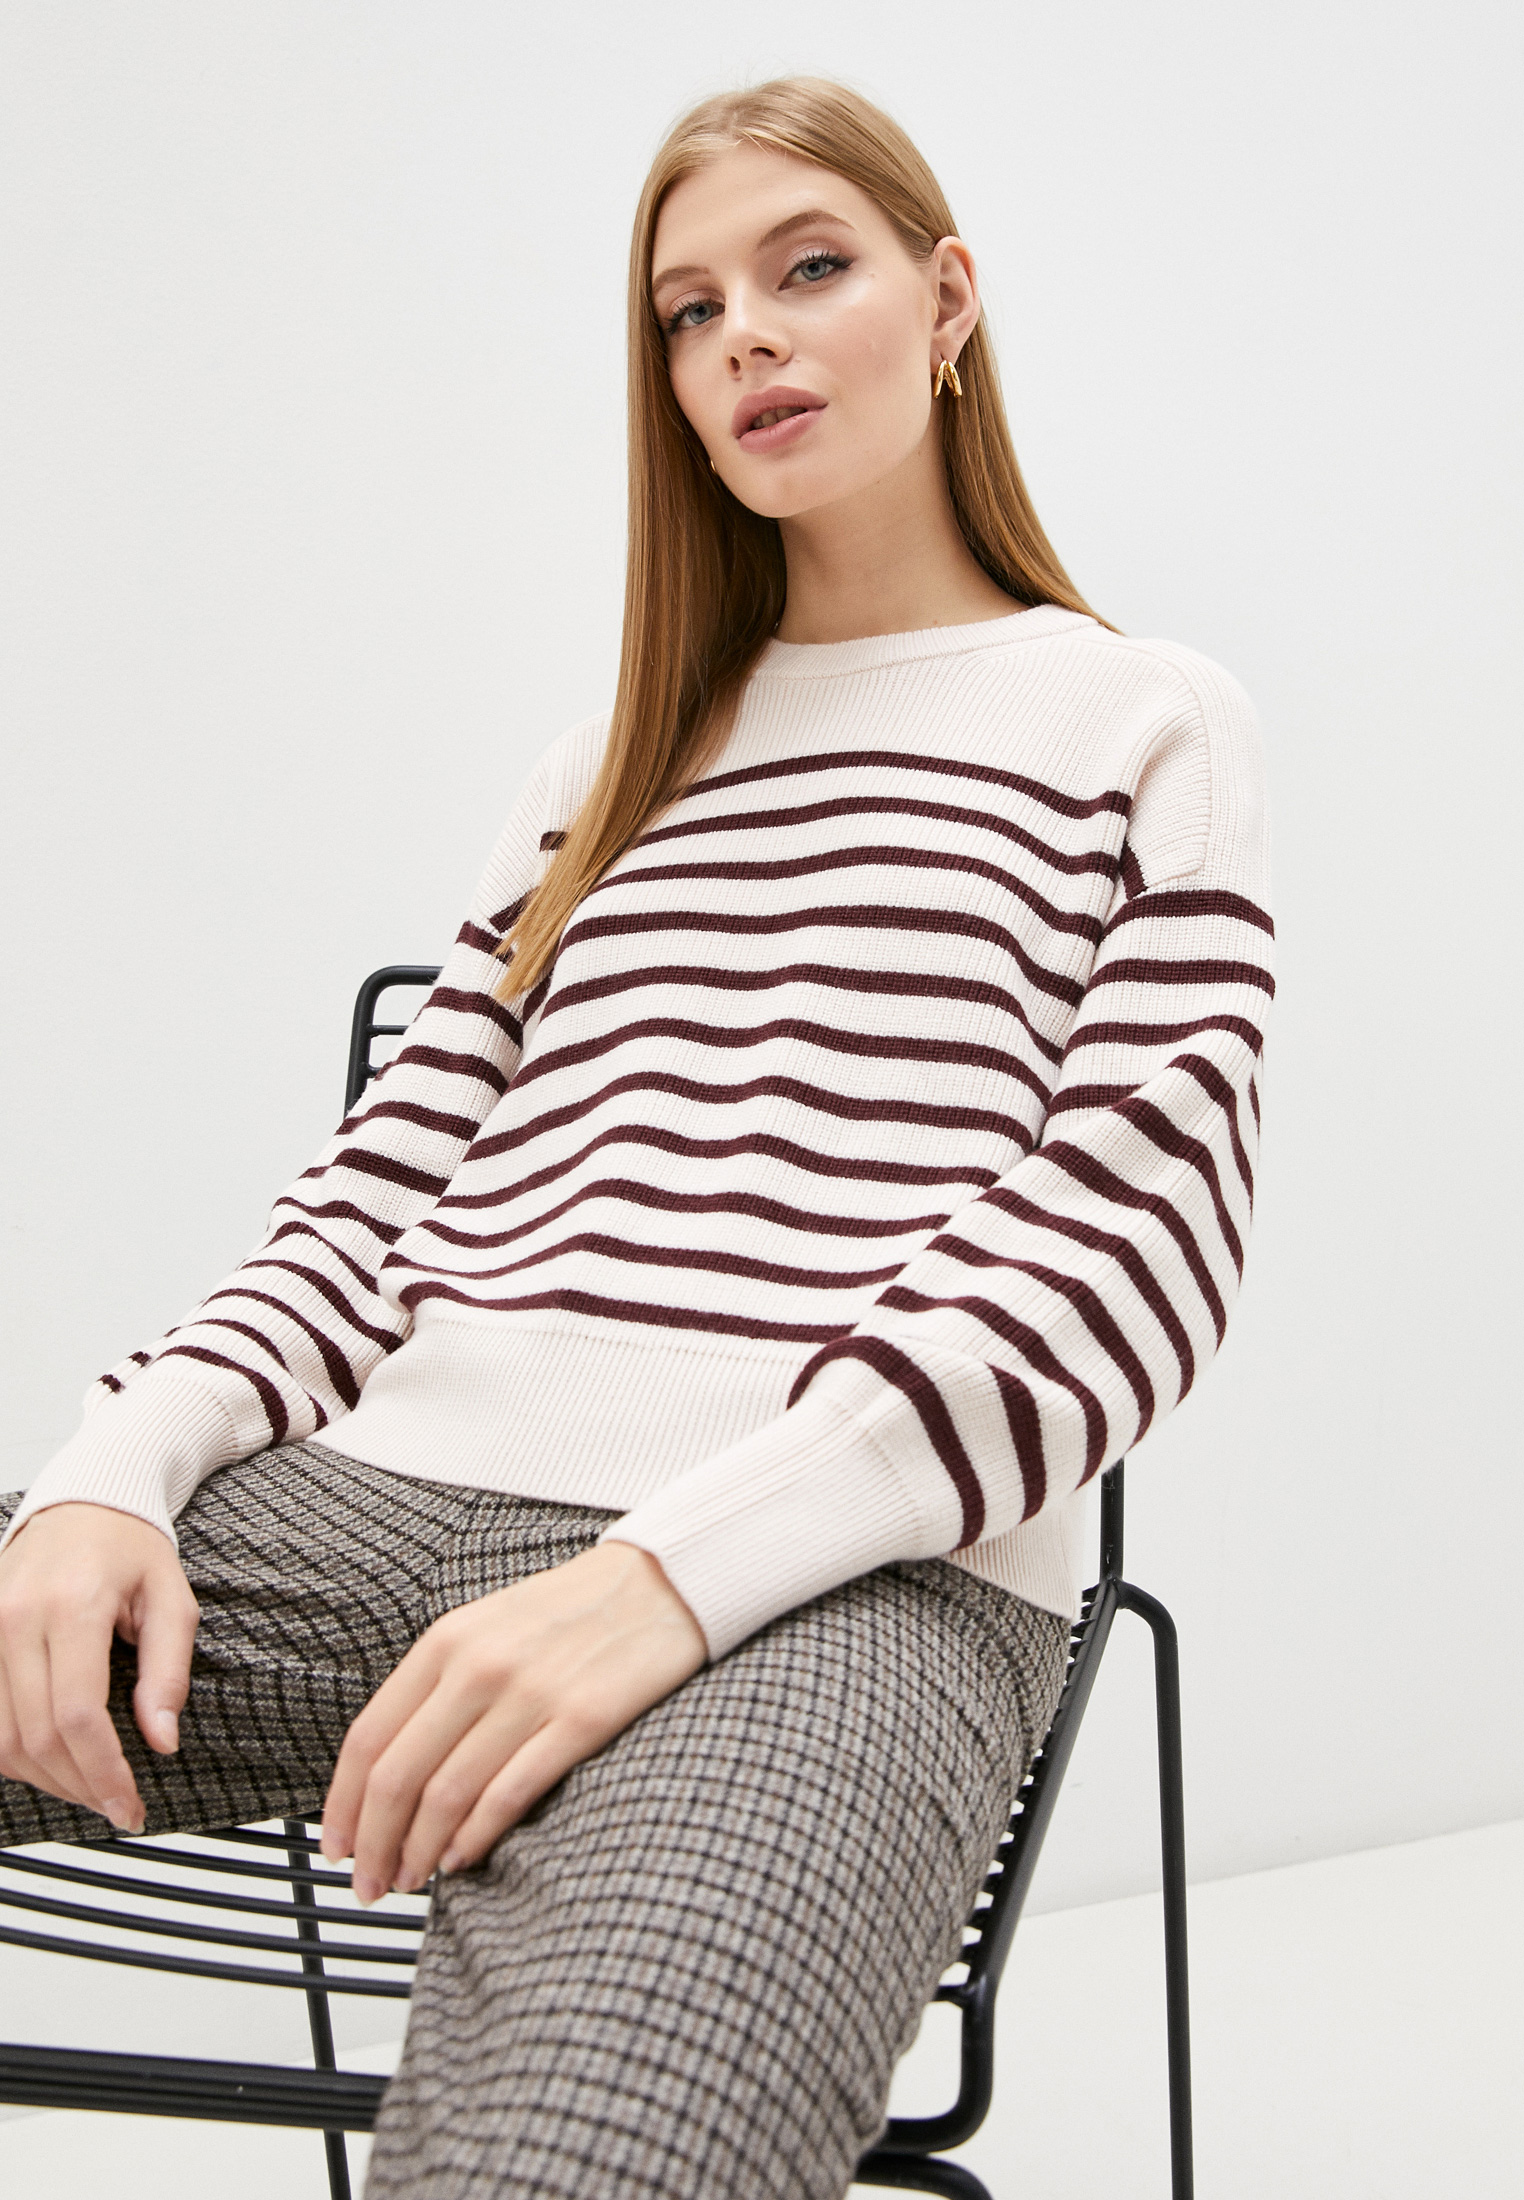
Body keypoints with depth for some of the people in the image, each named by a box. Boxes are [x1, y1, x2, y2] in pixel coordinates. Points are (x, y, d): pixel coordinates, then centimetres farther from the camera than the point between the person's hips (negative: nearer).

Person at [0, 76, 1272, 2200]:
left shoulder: (1142, 724, 11)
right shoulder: (619, 756, 25)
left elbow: (1127, 1244, -2)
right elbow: (389, 1174, 17)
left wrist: (671, 1570, -16)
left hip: (843, 1574, -5)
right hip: (374, 1485, 6)